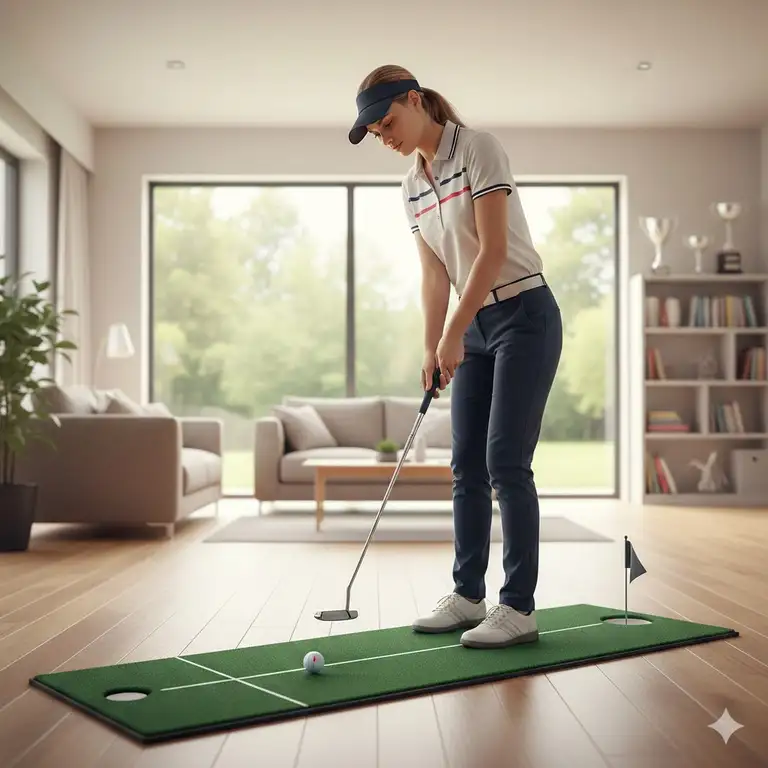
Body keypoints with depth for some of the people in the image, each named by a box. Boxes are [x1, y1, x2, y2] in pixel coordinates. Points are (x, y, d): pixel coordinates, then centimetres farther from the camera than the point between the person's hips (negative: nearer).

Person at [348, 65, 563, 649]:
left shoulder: (478, 148, -11)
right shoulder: (412, 186, 11)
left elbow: (493, 250, -18)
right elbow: (435, 273, 9)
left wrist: (453, 335, -19)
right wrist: (432, 350, 1)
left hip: (523, 315, -8)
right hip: (475, 326, 8)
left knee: (506, 462, -10)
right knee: (467, 465, 7)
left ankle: (519, 607, -1)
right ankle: (469, 596, 16)